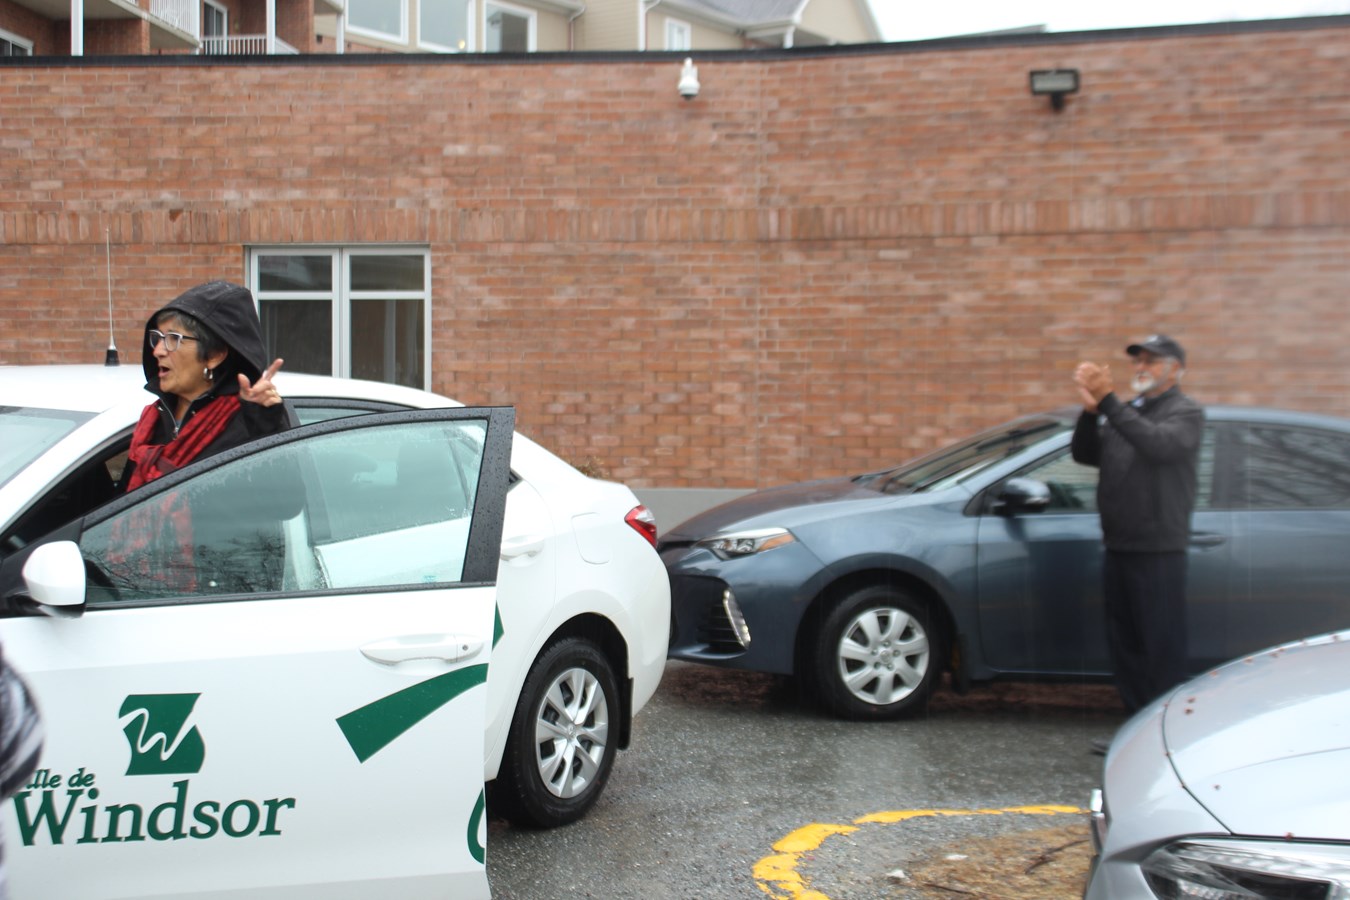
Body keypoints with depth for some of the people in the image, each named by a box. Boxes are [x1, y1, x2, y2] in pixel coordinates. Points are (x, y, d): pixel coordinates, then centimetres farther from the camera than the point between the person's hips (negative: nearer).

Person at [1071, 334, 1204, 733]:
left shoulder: (1186, 412, -4)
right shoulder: (1126, 412, 17)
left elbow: (1158, 444, -25)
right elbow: (1085, 454, 8)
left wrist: (1107, 401, -30)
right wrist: (1091, 409, -10)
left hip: (1158, 551, -7)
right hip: (1118, 547, 7)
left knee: (1163, 648, -4)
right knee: (1124, 645, 12)